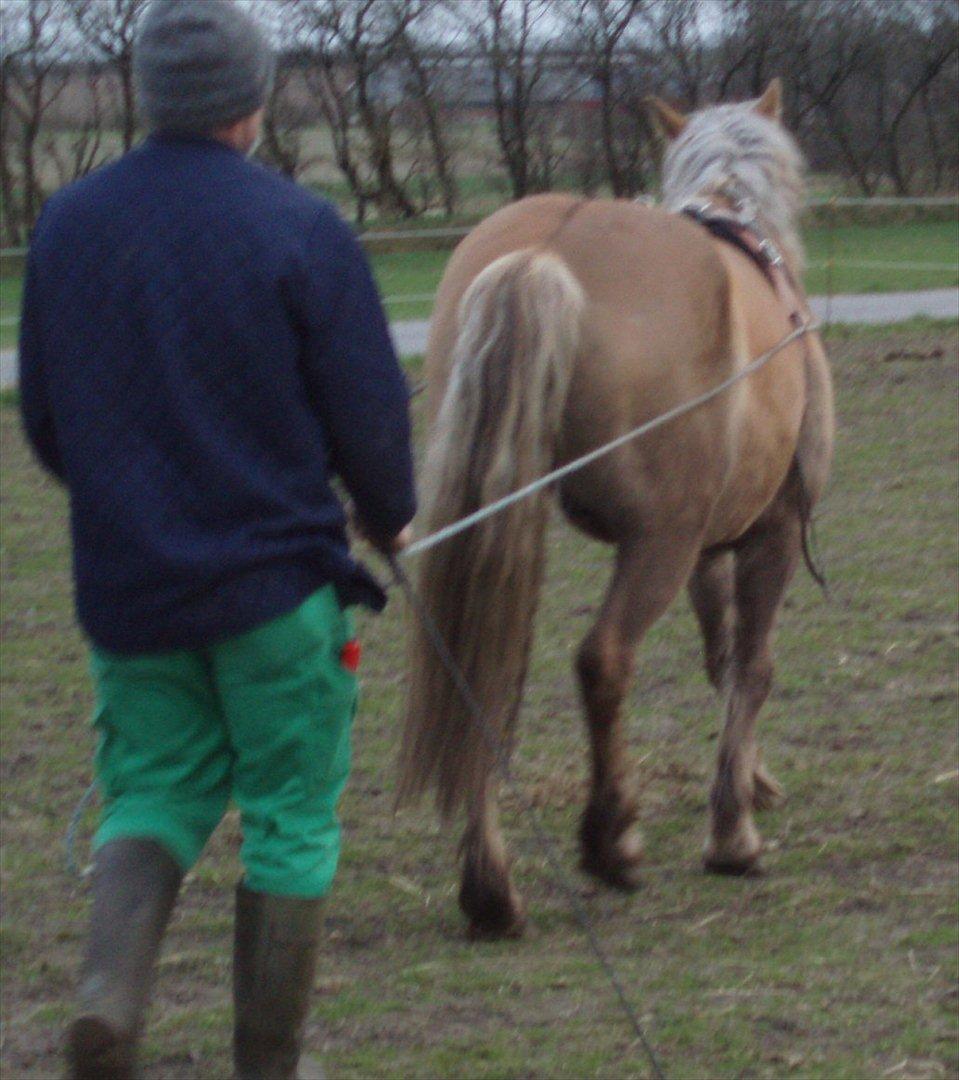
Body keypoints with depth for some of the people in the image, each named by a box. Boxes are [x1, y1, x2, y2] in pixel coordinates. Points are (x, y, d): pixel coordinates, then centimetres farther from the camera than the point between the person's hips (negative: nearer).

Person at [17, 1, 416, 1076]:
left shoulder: (67, 224, 1)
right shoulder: (299, 230, -13)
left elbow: (41, 417, 9)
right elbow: (367, 410, -9)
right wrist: (389, 519, 11)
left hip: (124, 575, 4)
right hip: (276, 580, -4)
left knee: (153, 792, 15)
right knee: (288, 818, 9)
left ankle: (108, 987, -12)